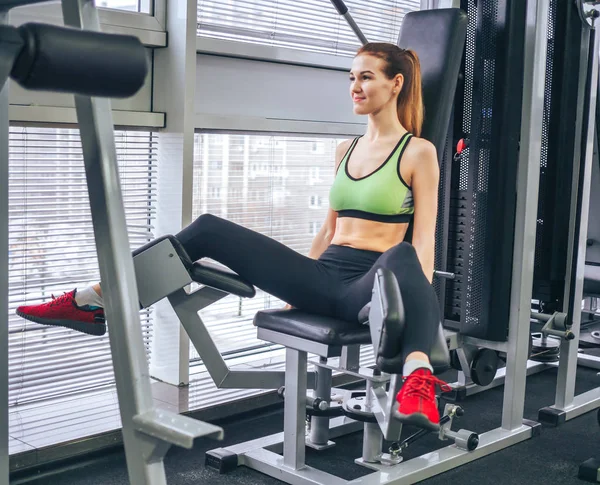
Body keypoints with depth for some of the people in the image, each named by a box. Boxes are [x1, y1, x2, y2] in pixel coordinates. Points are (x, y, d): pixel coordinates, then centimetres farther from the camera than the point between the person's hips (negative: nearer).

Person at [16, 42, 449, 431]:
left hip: (369, 285, -6)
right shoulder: (346, 150, 18)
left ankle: (418, 377, -68)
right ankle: (91, 303, -1)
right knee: (210, 231, -4)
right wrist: (298, 287, 22)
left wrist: (420, 305, -19)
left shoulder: (419, 152, 0)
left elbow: (423, 241, -7)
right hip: (325, 276, 6)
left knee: (400, 256, -44)